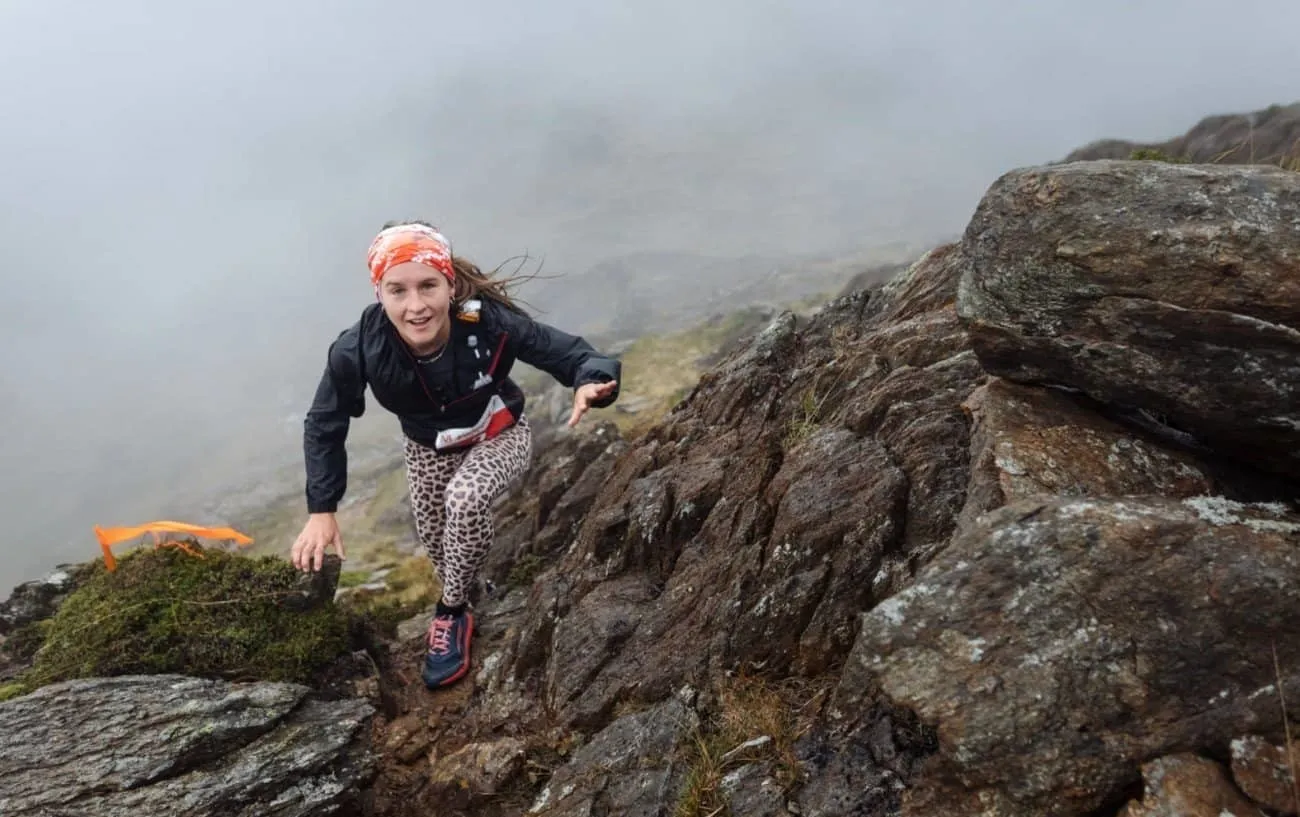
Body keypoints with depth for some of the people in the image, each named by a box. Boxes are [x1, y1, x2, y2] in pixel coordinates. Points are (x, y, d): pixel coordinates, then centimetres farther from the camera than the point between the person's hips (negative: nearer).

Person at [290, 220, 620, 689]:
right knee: (436, 542, 14)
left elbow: (566, 351, -28)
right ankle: (460, 602, 50)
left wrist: (589, 383, -53)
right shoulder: (359, 349, -31)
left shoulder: (489, 323, -36)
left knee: (466, 498, -32)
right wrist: (321, 510, -17)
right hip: (427, 449, 3)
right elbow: (324, 425, -14)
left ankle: (451, 612, -6)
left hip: (499, 437, -3)